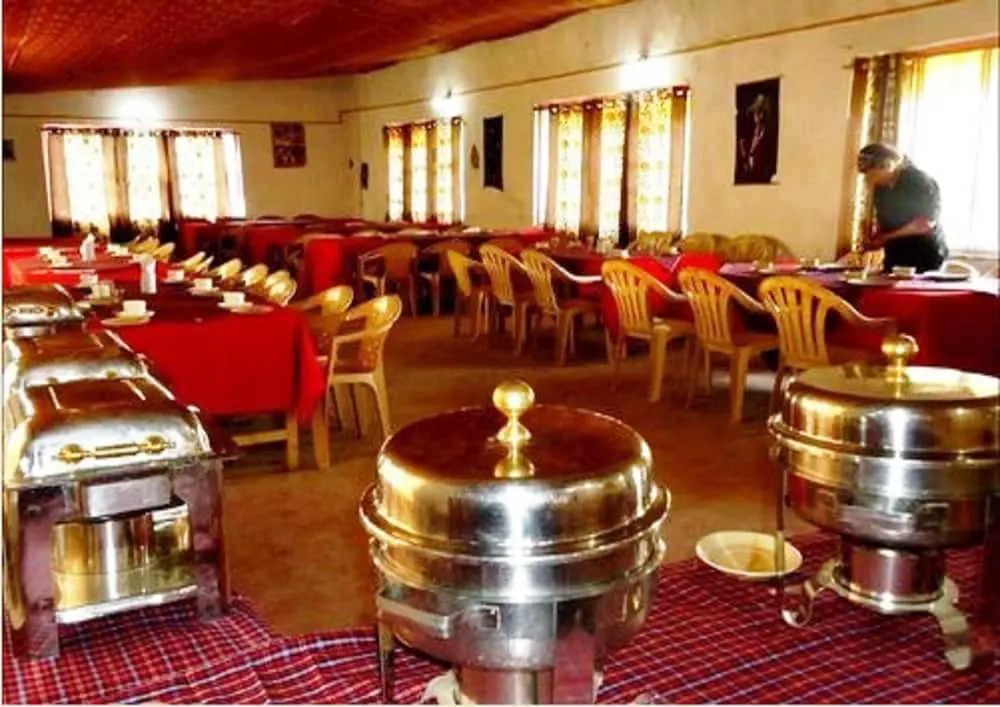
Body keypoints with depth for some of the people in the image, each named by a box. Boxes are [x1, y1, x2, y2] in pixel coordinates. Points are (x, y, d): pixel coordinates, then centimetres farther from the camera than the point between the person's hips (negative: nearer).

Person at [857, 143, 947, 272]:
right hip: (895, 258, 6)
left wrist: (886, 238, -20)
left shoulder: (921, 182, -12)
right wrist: (873, 237, -5)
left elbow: (925, 223, -18)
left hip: (925, 258, -6)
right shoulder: (881, 187, 7)